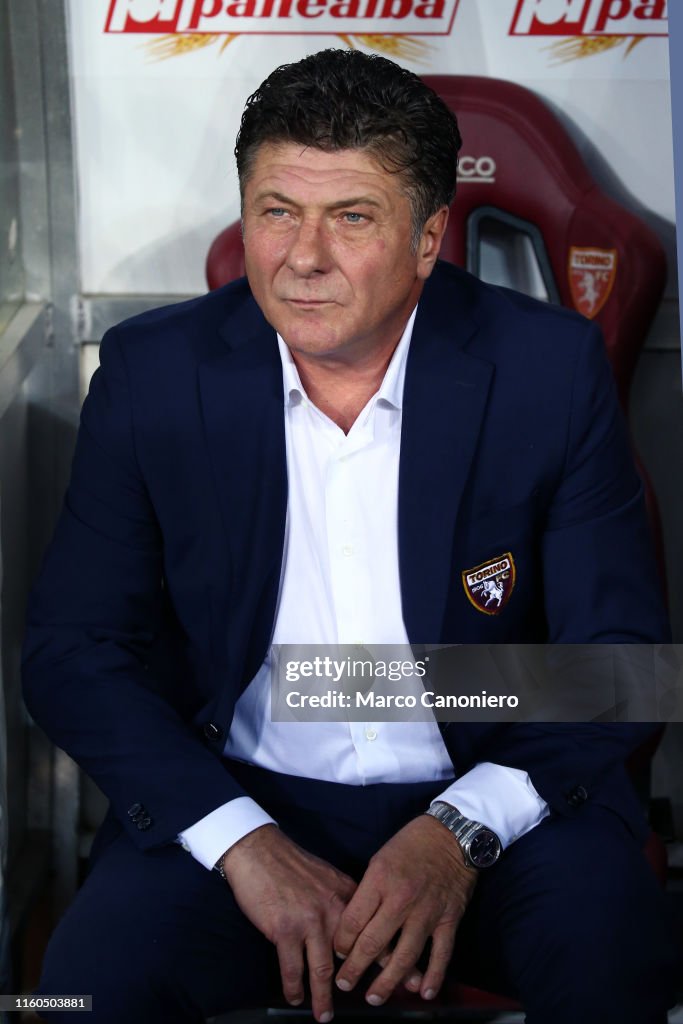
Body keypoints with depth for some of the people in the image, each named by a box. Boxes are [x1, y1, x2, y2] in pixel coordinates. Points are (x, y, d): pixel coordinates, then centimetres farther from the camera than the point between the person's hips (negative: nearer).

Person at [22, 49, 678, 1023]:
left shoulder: (551, 368, -8)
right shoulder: (153, 372, -5)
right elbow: (71, 649, -3)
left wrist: (462, 831, -19)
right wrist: (242, 843, -16)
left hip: (490, 798, 0)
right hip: (235, 790, 1)